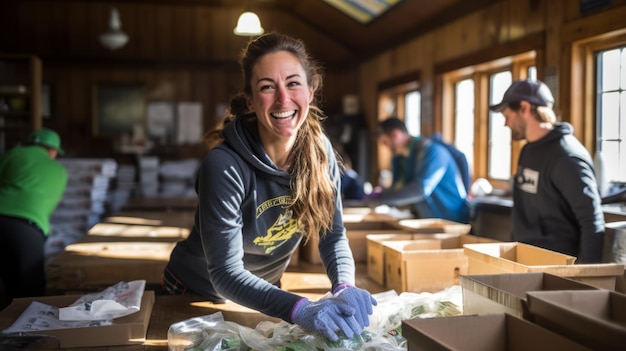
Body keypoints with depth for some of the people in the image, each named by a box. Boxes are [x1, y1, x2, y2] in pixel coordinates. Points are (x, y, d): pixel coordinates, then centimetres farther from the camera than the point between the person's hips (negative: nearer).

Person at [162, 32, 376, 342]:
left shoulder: (319, 150, -16)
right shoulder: (224, 166, -32)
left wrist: (344, 288, -31)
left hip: (265, 289, 5)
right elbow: (225, 273, -33)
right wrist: (300, 309, -46)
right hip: (197, 291, -4)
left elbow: (332, 233, -12)